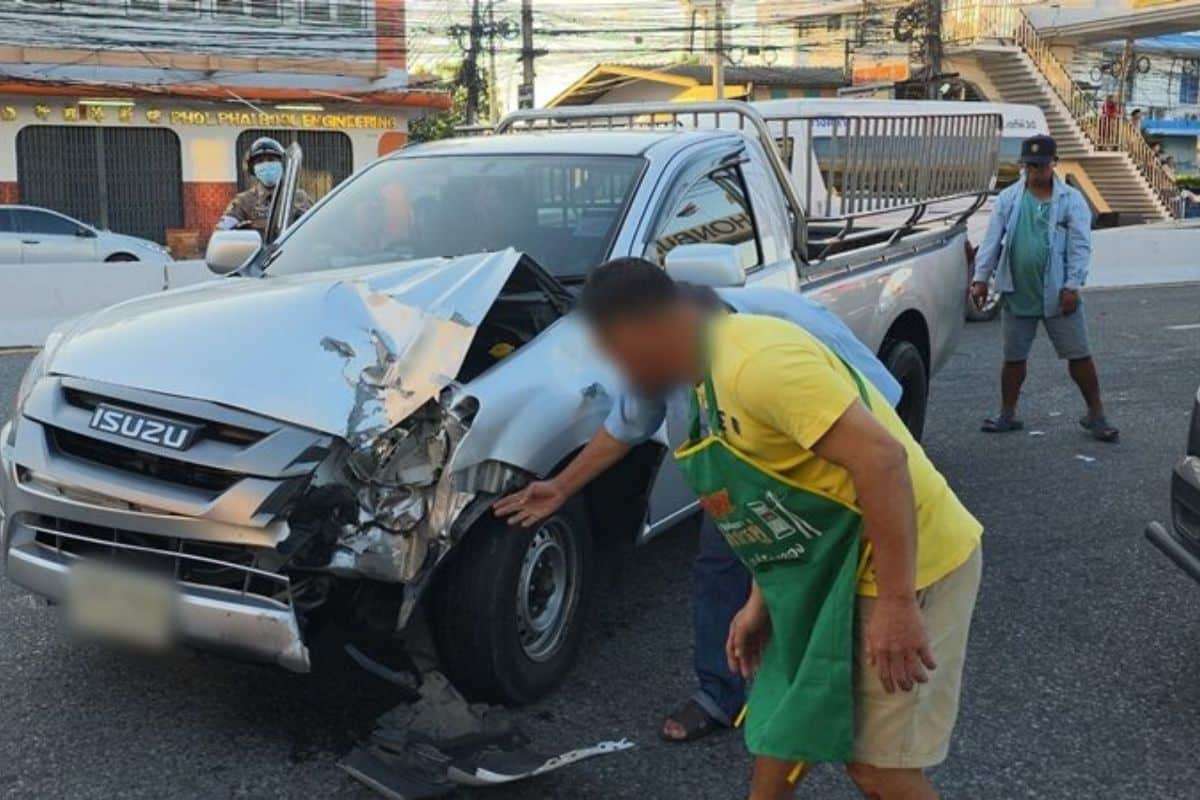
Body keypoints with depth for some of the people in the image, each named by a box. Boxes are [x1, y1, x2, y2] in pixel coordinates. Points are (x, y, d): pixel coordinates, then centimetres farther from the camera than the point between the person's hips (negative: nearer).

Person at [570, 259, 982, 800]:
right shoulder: (714, 377, 8)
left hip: (906, 565, -10)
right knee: (778, 739, 19)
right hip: (833, 572, 10)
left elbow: (881, 458, -29)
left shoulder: (754, 360, -25)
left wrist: (895, 603, -28)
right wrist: (759, 602, 12)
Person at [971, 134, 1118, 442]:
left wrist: (1072, 286, -13)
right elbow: (992, 240, 4)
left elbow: (1080, 246, -5)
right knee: (1014, 357, 11)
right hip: (1018, 294, 2)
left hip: (1058, 295, -2)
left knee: (1079, 355, 2)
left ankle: (1096, 415, 14)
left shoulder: (1071, 200, -1)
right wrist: (981, 278, -2)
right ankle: (1007, 415, 24)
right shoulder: (1009, 198, 4)